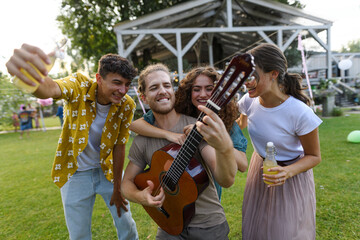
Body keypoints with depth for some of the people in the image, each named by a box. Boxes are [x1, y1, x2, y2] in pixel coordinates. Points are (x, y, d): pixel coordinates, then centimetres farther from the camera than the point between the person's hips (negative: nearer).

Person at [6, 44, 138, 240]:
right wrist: (29, 76, -67)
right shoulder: (80, 85, -21)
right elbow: (49, 89, -43)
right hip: (75, 173, -1)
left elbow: (119, 146, -11)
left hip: (108, 170, 2)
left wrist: (117, 188, -7)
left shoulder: (126, 106, -16)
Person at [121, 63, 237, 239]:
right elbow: (127, 182, 4)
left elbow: (226, 181, -26)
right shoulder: (142, 140, -6)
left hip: (210, 226, -2)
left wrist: (224, 147, -47)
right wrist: (141, 197, -18)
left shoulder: (199, 128, -18)